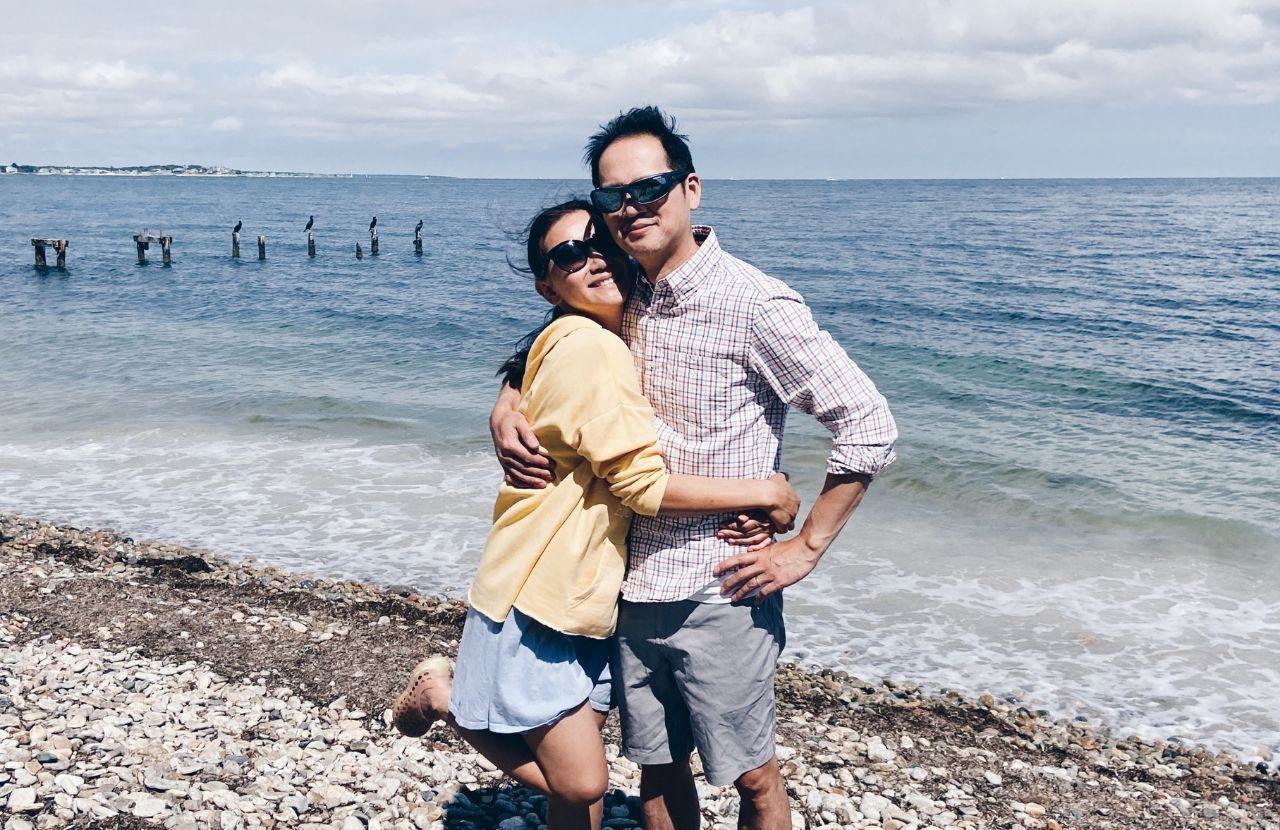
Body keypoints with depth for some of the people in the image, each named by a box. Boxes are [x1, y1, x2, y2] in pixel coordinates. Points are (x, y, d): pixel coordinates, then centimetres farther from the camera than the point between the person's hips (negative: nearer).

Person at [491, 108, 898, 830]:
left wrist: (806, 548, -14)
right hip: (634, 588, 6)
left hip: (721, 592, -6)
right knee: (659, 768, 19)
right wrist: (507, 406, -1)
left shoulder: (754, 304, -16)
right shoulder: (622, 298, 4)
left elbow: (869, 425, -15)